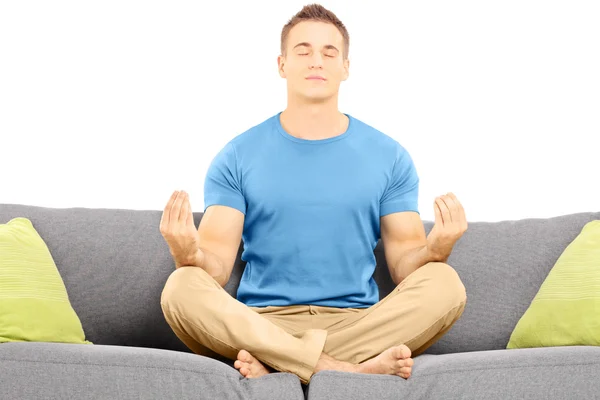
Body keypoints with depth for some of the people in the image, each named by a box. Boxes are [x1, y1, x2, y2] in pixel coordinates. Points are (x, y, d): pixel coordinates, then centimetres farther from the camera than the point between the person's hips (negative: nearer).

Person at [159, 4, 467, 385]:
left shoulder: (389, 156, 8)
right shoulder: (239, 156, 7)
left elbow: (405, 265, 5)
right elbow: (217, 266, -1)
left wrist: (435, 249, -19)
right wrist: (190, 255, -25)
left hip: (360, 323, 1)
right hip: (260, 322, -1)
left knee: (445, 283, -25)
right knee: (181, 287, -28)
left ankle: (275, 365, -30)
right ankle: (353, 368, -32)